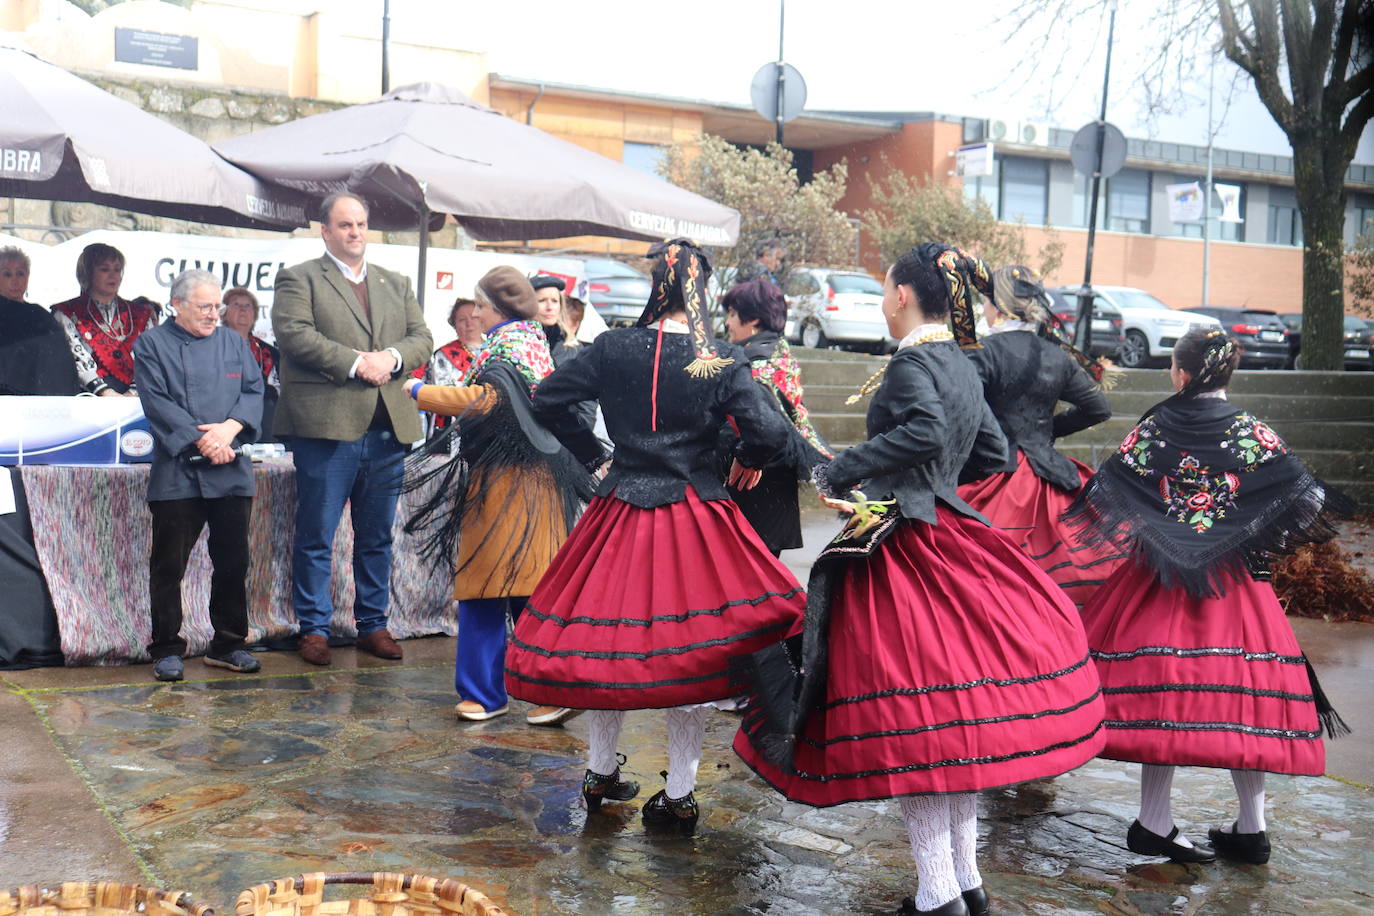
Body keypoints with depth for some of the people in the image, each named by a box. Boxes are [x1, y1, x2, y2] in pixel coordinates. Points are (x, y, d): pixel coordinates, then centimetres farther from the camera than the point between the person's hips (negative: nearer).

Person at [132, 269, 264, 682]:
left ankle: (228, 644, 20)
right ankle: (166, 650, 11)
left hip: (231, 473, 4)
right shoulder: (151, 345, 1)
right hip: (176, 473, -4)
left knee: (233, 562, 8)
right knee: (169, 565, 0)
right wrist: (201, 440, -15)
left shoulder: (232, 342, 14)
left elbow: (254, 391, 6)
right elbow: (157, 403, -8)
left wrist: (229, 428, -12)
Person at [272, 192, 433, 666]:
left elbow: (422, 338, 13)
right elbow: (294, 334, -11)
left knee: (377, 535, 11)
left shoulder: (396, 285, 21)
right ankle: (314, 628, 10)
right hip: (328, 426, -5)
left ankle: (373, 624, 21)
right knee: (316, 535, 0)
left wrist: (391, 358, -8)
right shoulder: (298, 279, 4)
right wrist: (355, 362, -16)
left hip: (388, 427, 5)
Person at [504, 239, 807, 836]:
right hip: (694, 513, -2)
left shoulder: (612, 348, -2)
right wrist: (748, 462, 5)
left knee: (605, 637, 16)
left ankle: (600, 775, 30)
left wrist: (592, 454, 13)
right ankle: (679, 796, 12)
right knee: (691, 650, 6)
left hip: (619, 510, 3)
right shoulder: (724, 361, -8)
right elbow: (770, 431, -16)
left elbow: (548, 400, 3)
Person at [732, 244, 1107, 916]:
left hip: (904, 549, -9)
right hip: (954, 537, 9)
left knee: (907, 721, -4)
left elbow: (925, 431, -30)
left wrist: (841, 471, -24)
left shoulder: (912, 362, -12)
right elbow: (993, 450, 22)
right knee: (953, 713, 14)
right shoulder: (962, 365, 14)